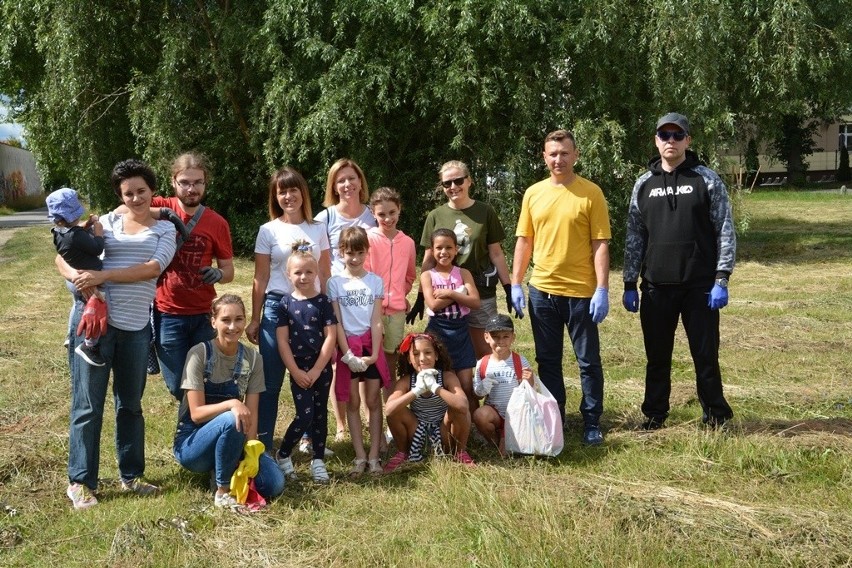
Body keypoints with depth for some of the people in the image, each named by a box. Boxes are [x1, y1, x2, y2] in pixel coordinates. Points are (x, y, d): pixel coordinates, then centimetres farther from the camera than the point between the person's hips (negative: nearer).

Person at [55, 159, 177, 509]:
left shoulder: (165, 230, 7)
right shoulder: (105, 223, 6)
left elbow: (152, 268, -10)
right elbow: (64, 256, 2)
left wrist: (103, 276, -19)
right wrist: (77, 276, -21)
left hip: (136, 327, 2)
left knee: (131, 403, 14)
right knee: (88, 404, 0)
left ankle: (131, 476, 26)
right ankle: (80, 482, 9)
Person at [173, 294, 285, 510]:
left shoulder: (253, 359, -2)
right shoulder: (199, 354, -14)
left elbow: (251, 414, -6)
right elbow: (196, 413, -17)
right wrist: (232, 404, -34)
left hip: (231, 441, 4)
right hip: (192, 443, -4)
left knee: (274, 485, -19)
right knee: (231, 421, -37)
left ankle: (224, 469, 7)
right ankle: (223, 492, -17)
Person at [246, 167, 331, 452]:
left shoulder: (318, 229, 7)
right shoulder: (269, 231, 1)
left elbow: (325, 273, 10)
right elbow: (260, 278, 2)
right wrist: (255, 319, 1)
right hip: (277, 306, -2)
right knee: (270, 381, -1)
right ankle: (263, 443, 5)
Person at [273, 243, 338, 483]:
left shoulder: (323, 302, -2)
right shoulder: (286, 304, -1)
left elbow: (330, 337, -5)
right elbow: (282, 341, -3)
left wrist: (316, 371, -10)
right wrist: (296, 372, -9)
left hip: (322, 368, 1)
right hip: (298, 369, -1)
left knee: (320, 414, 8)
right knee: (305, 415, -9)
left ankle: (318, 461, 18)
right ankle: (282, 455, 10)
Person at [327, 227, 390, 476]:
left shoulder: (375, 281, 2)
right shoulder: (335, 283, -1)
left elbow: (376, 321, -2)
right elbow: (337, 322, -4)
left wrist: (374, 354, -10)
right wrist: (347, 353, -12)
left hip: (370, 344, 1)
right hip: (348, 345, -1)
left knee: (373, 401, 3)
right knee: (352, 403, 5)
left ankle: (374, 456, 8)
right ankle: (360, 457, 10)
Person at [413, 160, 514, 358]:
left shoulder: (485, 212, 0)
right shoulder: (435, 216, 3)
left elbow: (496, 254, 2)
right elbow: (429, 260, 6)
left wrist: (508, 289, -1)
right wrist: (421, 297, 4)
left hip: (481, 292, -1)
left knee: (482, 349, 3)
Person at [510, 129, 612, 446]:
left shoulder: (590, 193, -5)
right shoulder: (533, 193, 7)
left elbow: (601, 244, -7)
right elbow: (524, 241, 10)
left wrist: (602, 290, -13)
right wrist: (515, 284, 4)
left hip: (581, 292, -4)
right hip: (542, 290, 4)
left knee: (588, 361, 5)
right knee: (547, 361, 12)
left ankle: (592, 422, 16)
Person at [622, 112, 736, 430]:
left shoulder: (707, 180, 1)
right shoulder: (644, 184, 9)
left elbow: (725, 231, -2)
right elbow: (634, 236, 11)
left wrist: (722, 279, -10)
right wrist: (629, 284, 8)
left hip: (700, 285, -3)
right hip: (656, 286, 3)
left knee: (706, 356, 2)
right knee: (657, 357, 10)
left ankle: (716, 420, 15)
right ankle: (654, 416, 22)